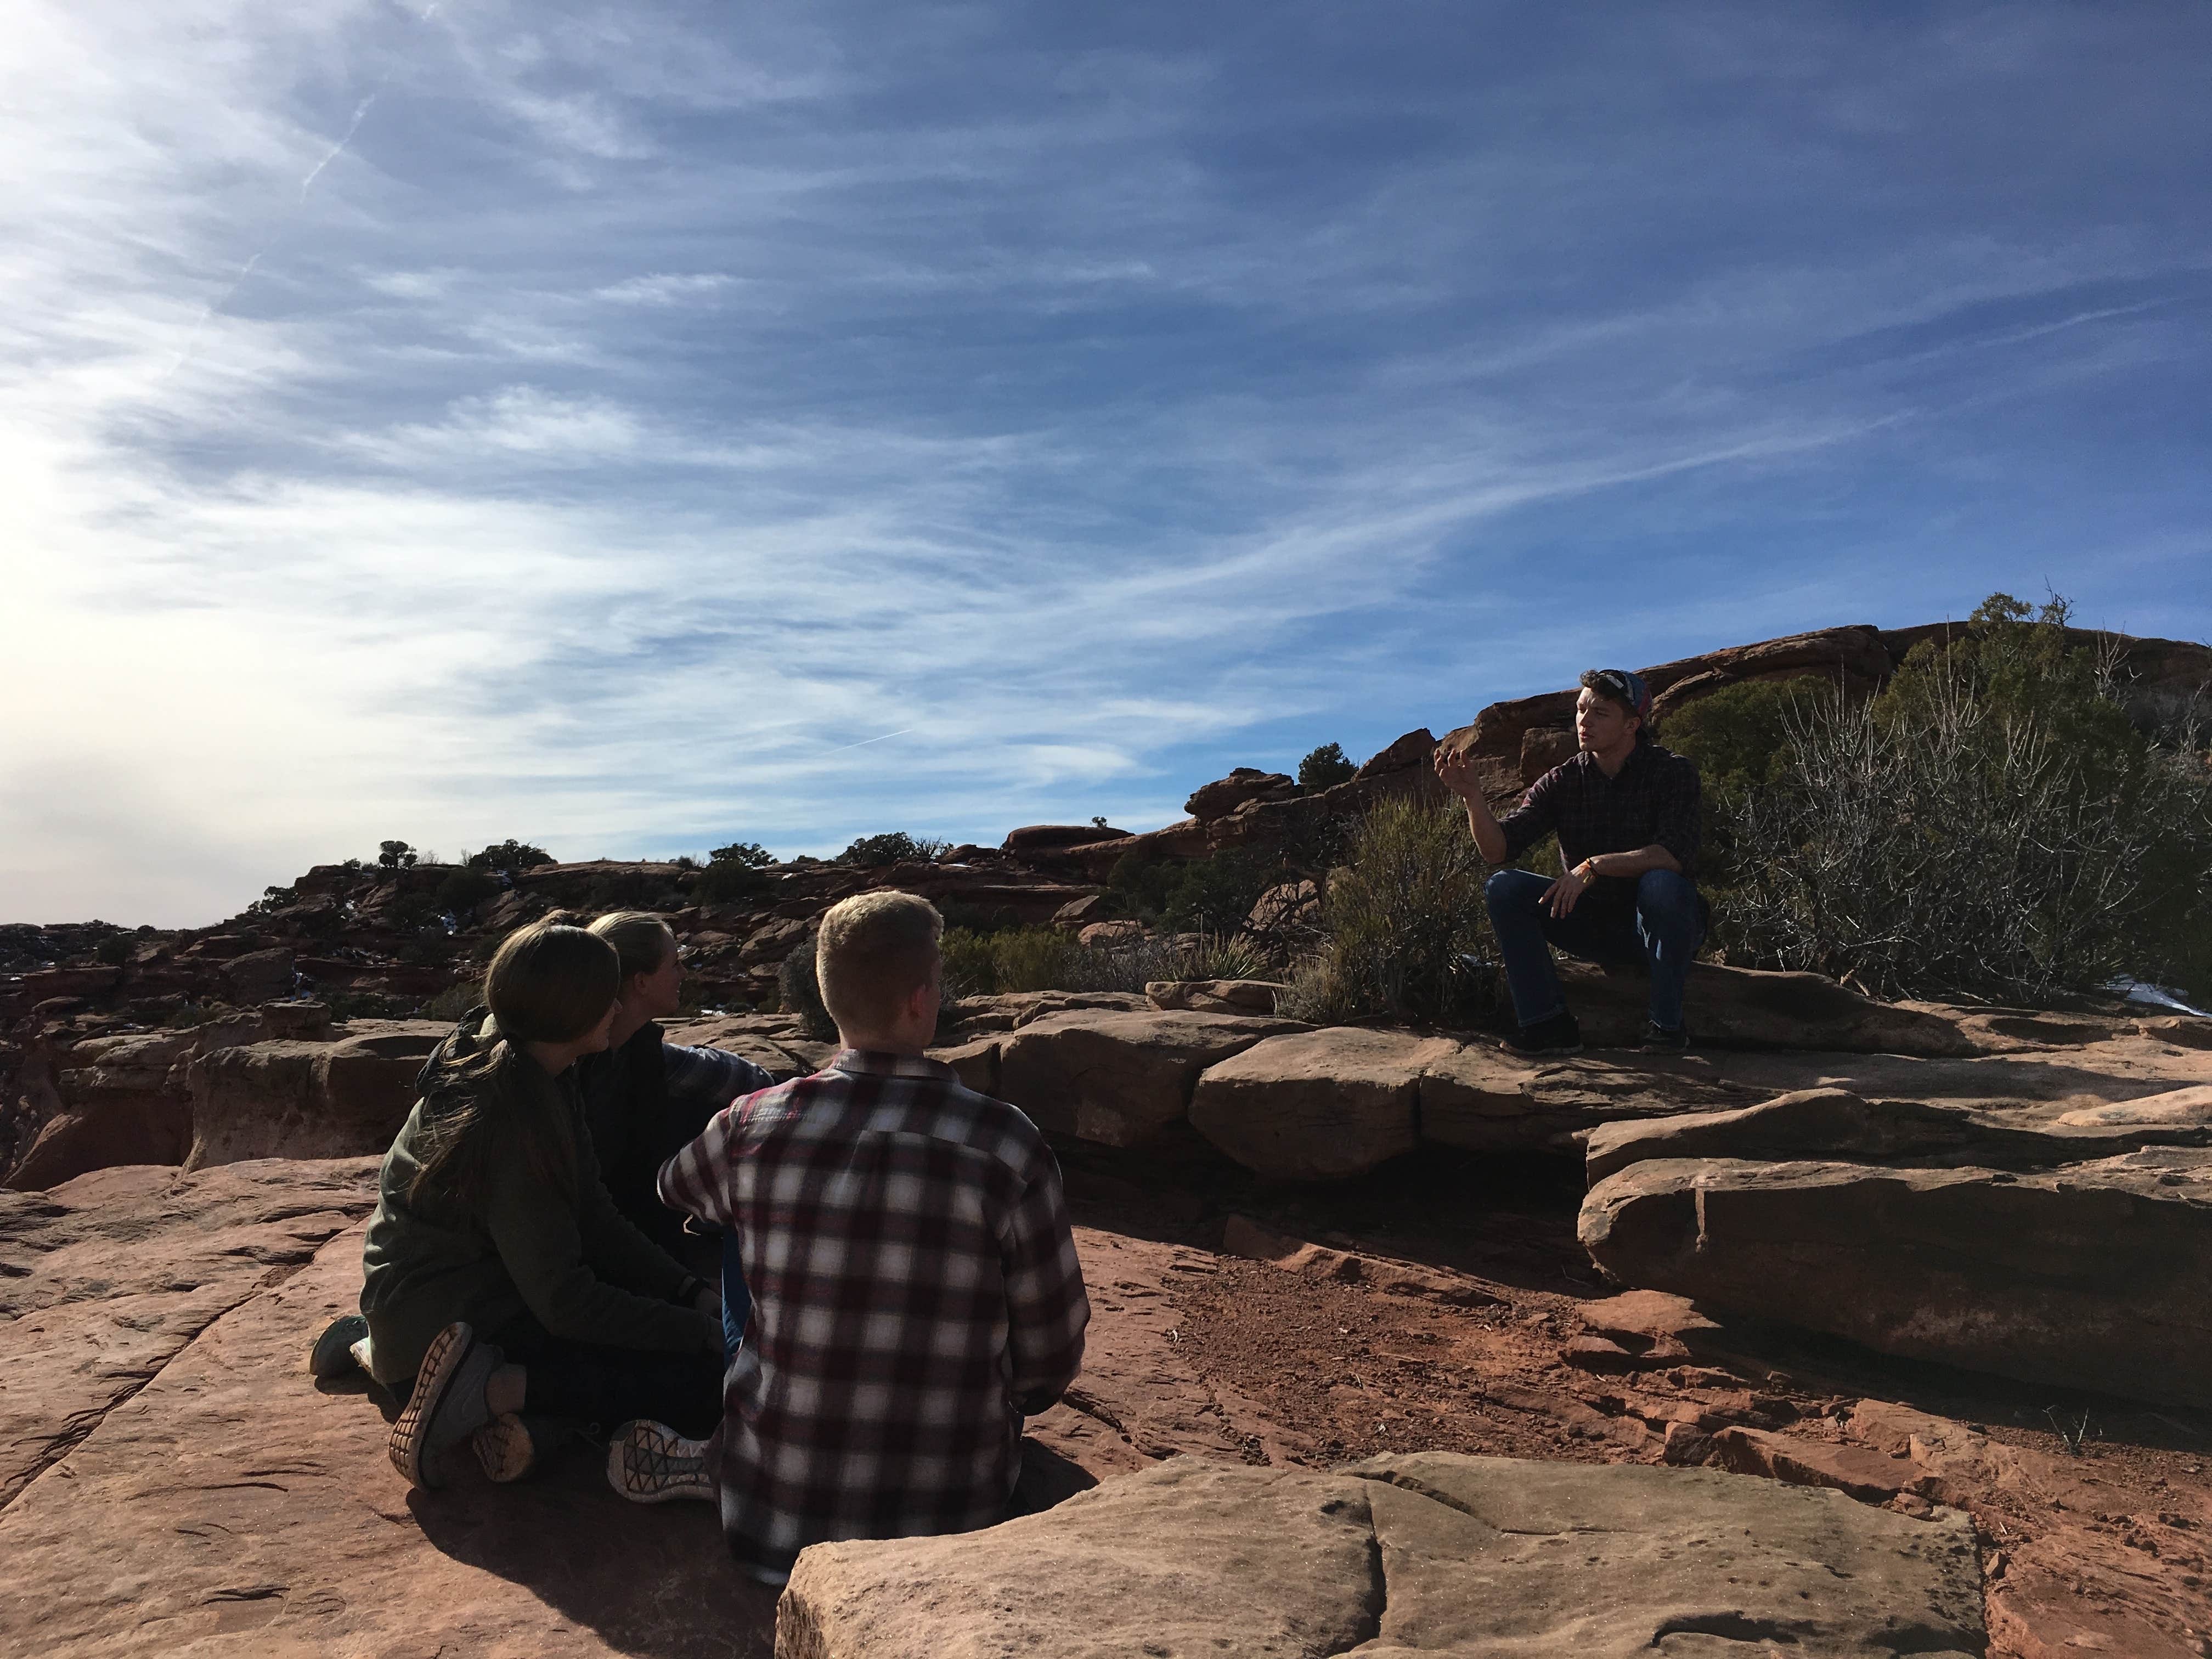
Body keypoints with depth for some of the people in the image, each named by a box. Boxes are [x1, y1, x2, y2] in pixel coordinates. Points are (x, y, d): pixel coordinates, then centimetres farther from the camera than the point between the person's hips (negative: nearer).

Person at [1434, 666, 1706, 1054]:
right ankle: (1549, 1024, -17)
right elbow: (1498, 850, -13)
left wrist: (1594, 866, -35)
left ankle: (1667, 1023, -19)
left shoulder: (1672, 771, -10)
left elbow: (1676, 854, -26)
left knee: (1663, 884, -36)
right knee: (1503, 887, -16)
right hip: (1591, 927, 3)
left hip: (1656, 928, -3)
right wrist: (1472, 796, -30)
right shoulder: (1562, 781, -3)